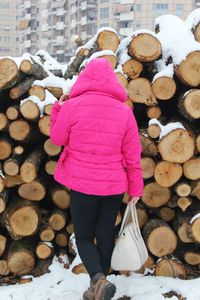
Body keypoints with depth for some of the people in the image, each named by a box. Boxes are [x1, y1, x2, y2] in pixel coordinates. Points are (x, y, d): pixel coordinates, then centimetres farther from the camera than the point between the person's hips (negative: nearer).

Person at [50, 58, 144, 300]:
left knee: (84, 237, 12)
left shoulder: (71, 107, -10)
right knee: (105, 237, 15)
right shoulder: (124, 111, -3)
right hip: (114, 186, 2)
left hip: (82, 184, -2)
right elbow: (132, 155, 0)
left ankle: (99, 280, -13)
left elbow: (57, 138, 5)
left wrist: (58, 108, 16)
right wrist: (135, 187, 9)